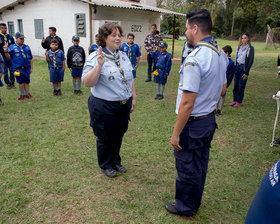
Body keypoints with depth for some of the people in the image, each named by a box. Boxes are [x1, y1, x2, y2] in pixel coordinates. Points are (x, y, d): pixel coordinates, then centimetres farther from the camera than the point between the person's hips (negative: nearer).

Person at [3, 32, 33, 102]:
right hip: (18, 69, -2)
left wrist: (31, 67, 8)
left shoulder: (27, 47, 8)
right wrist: (6, 51, -21)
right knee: (21, 82, 6)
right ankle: (22, 94, 20)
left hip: (27, 68, 2)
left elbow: (30, 58, 10)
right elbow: (9, 57, -2)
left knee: (27, 81, 9)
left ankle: (27, 93, 23)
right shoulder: (12, 47, 0)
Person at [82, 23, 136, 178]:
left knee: (118, 136, 20)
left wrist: (133, 98, 15)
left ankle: (116, 161, 42)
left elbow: (130, 79, 16)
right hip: (104, 107, -6)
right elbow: (87, 83, -21)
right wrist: (99, 65, -31)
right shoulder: (95, 57, -12)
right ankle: (105, 165, 35)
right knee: (105, 138, 12)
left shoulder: (124, 56, 8)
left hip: (124, 105, 6)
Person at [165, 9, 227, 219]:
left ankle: (184, 208, 30)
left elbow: (187, 103, -25)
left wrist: (176, 133, -18)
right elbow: (222, 88, 17)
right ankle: (195, 203, 42)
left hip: (193, 123, -9)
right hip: (210, 119, 9)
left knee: (187, 168, 9)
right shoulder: (221, 55, 4)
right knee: (201, 164, 22)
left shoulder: (194, 59, -24)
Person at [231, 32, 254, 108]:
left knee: (241, 86, 1)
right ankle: (235, 100, 19)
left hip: (244, 68, -5)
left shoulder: (250, 48, -7)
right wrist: (234, 69, 8)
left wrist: (246, 73, -13)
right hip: (237, 67, 5)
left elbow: (251, 61, -10)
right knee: (235, 85, 7)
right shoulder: (239, 47, 9)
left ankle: (239, 102, 12)